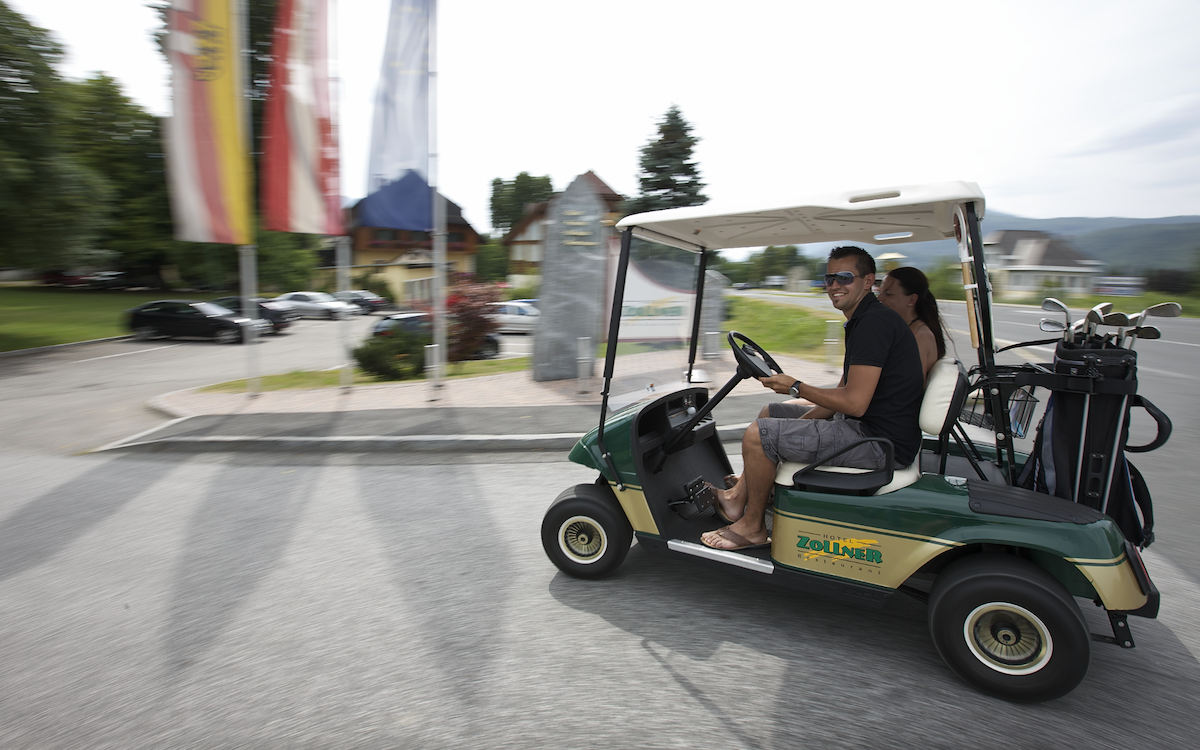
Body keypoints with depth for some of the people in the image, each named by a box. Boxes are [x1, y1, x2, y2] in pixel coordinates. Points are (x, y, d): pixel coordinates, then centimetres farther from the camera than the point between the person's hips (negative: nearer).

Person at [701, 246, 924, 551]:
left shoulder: (873, 323, -20)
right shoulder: (863, 321, 14)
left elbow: (854, 403, -26)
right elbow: (844, 391, 16)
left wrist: (796, 388, -13)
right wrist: (797, 426, 9)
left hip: (878, 442, -11)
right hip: (865, 426, 11)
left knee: (758, 435, -15)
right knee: (771, 414, 19)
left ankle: (753, 526, 4)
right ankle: (736, 499, 19)